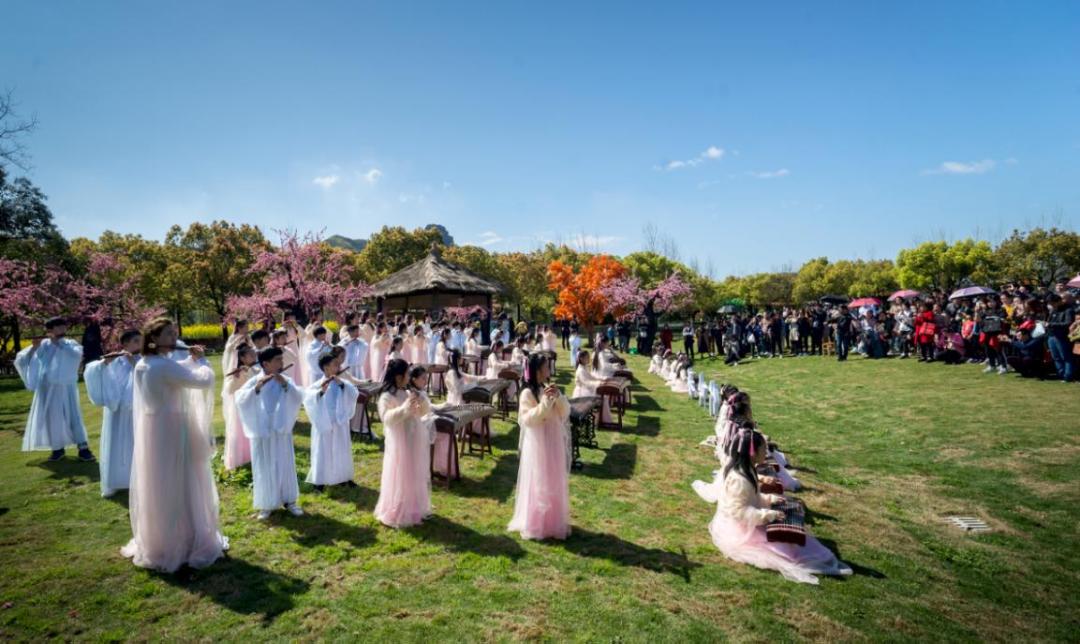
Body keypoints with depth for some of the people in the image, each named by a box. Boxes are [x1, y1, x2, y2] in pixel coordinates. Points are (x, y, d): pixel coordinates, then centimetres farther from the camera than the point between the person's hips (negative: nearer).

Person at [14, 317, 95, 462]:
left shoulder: (71, 344, 2)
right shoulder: (43, 345, 3)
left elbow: (77, 354, -20)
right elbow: (21, 360, -1)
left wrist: (58, 341, -16)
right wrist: (34, 346, -14)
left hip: (65, 388, -2)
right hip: (46, 389, 2)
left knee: (73, 416, -4)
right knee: (51, 417, 6)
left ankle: (83, 448, -3)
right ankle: (58, 447, 17)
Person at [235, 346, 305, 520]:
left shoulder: (286, 380, -1)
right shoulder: (254, 382, -7)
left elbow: (298, 398, -12)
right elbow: (241, 401, -18)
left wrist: (286, 385, -25)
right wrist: (257, 388, -29)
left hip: (282, 431, 2)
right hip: (262, 432, -2)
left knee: (286, 466, 10)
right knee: (264, 468, 6)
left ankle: (289, 500, 24)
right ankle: (266, 504, 19)